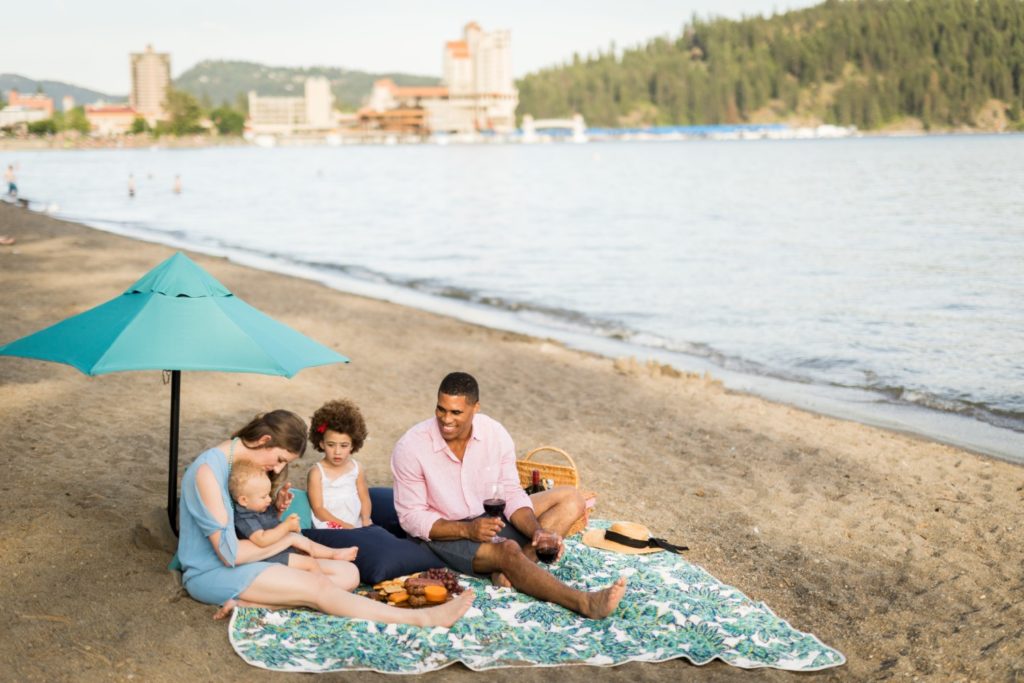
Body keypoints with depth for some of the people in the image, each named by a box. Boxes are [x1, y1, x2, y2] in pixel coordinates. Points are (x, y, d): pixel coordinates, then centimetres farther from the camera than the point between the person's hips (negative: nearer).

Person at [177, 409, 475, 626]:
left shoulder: (244, 463, 6)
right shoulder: (208, 470, -22)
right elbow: (229, 554, -24)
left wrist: (276, 509, -8)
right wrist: (288, 539, -13)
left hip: (242, 559, 10)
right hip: (210, 572, -10)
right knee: (318, 586, -25)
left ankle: (250, 603, -23)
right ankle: (423, 619, -27)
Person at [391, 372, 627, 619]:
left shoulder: (495, 434, -10)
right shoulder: (410, 448, -19)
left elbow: (511, 495, -4)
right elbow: (411, 517, -15)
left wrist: (537, 532, -23)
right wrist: (466, 530, -30)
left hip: (491, 518, 6)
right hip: (445, 532, -6)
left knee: (570, 498, -7)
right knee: (508, 550, -35)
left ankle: (510, 570, -27)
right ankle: (585, 603, -37)